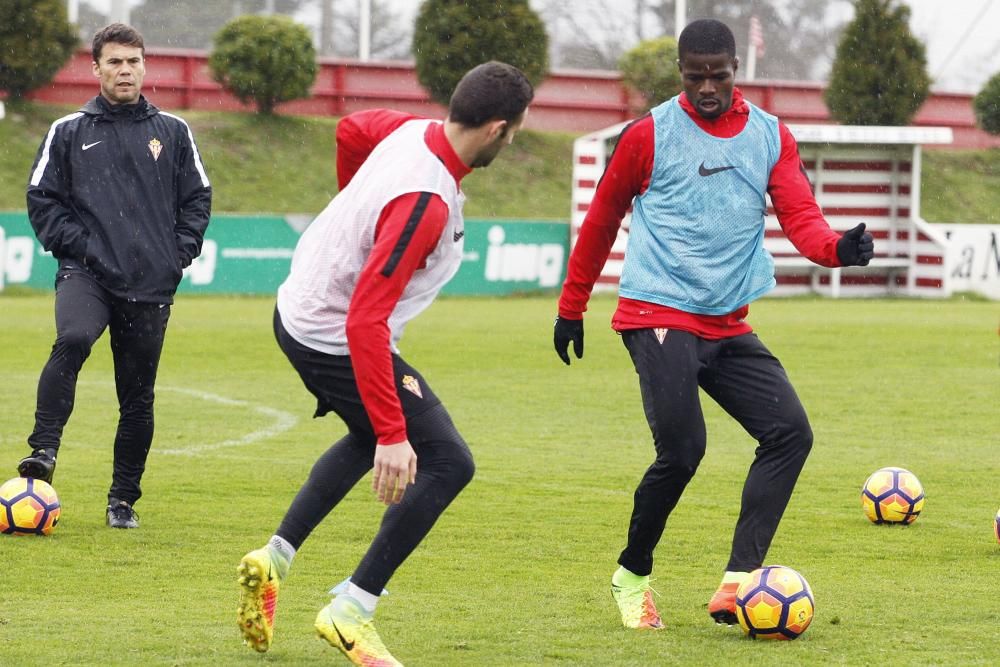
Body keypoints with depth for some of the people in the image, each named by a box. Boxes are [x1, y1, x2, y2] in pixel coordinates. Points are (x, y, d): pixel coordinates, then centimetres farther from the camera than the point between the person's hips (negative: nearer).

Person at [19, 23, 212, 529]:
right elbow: (42, 198, 7)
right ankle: (43, 452, -32)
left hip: (151, 284, 2)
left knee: (137, 398, 4)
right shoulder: (68, 132, 7)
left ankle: (123, 500, 16)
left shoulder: (172, 132, 10)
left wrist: (180, 253, 2)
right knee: (72, 341, -33)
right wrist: (75, 244, -7)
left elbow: (197, 198, 15)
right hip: (86, 273, -2)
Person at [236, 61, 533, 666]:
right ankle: (352, 611, -4)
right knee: (447, 462, -5)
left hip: (300, 310, 10)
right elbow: (366, 320, -37)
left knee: (373, 437, 31)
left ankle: (274, 559, 27)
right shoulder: (426, 202, -34)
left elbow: (350, 130, 18)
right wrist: (393, 435, -36)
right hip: (337, 342, -10)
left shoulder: (413, 130, -8)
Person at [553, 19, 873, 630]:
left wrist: (837, 248, -25)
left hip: (728, 325, 5)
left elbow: (800, 216, -2)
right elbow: (601, 222, 7)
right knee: (682, 450, -16)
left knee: (790, 432, -10)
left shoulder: (772, 137, 8)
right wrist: (571, 308, 12)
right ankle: (632, 575, 7)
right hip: (659, 316, -5)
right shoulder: (649, 136, -3)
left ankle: (738, 582, -13)